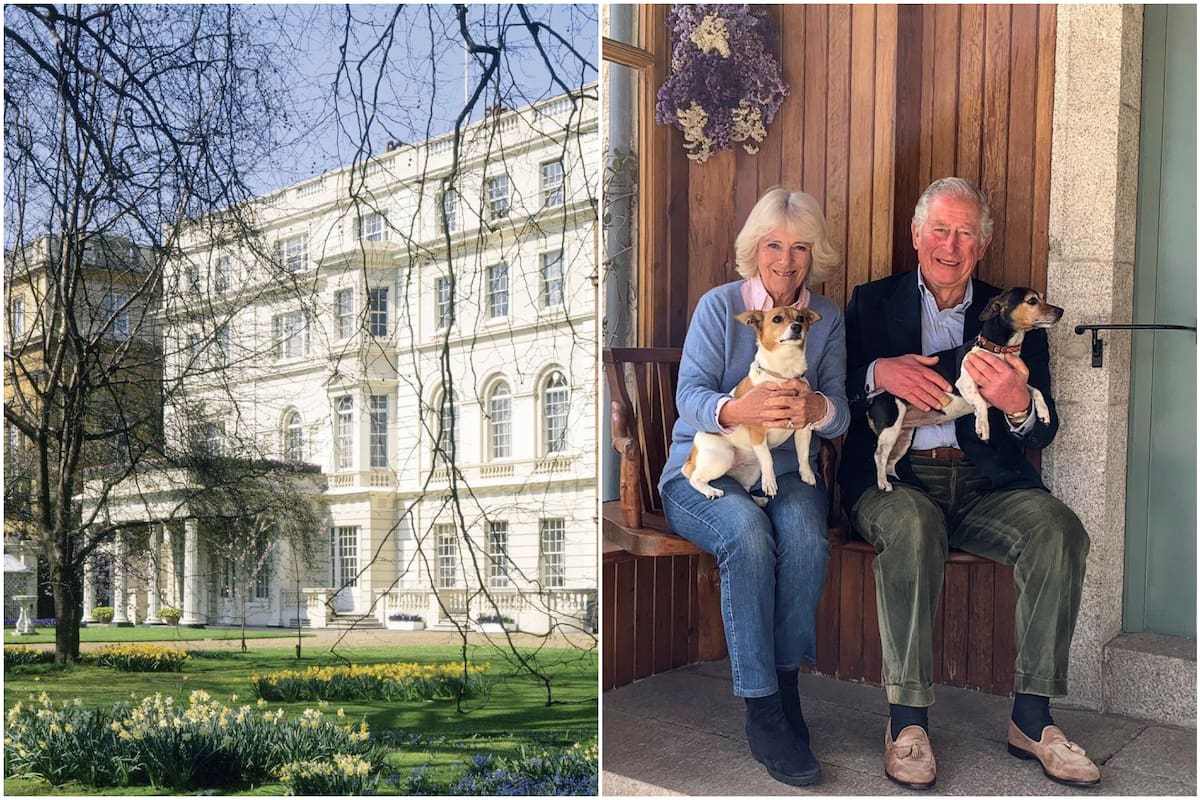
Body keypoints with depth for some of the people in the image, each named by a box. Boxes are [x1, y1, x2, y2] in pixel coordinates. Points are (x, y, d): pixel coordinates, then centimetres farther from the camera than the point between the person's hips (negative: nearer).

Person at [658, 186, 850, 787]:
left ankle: (784, 686, -13)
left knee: (805, 535, -31)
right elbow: (690, 396, -12)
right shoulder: (719, 305, -1)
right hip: (704, 470, -2)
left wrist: (816, 408, -28)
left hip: (787, 471, 2)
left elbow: (840, 412, -2)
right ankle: (762, 712, -23)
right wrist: (739, 409, -36)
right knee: (746, 532, -33)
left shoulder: (828, 319, 8)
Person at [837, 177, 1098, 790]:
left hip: (984, 482, 2)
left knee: (1059, 528, -25)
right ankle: (907, 722, -25)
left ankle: (1031, 718, -13)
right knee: (912, 525, -35)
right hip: (893, 478, -2)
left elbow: (1043, 434, 8)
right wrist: (877, 372, -17)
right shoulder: (872, 302, 13)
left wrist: (1017, 405, -16)